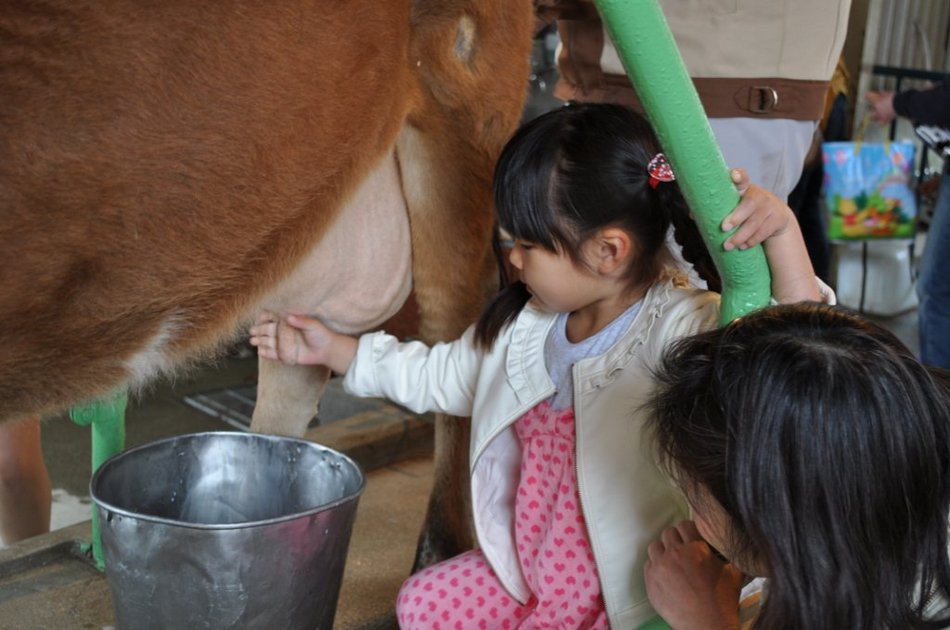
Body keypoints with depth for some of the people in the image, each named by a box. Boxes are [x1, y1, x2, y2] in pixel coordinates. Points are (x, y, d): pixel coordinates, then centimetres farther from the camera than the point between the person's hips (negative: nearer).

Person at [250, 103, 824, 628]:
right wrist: (335, 350, 17)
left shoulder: (681, 331, -26)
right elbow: (443, 378, 16)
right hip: (526, 569, 8)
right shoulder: (524, 323, -1)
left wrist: (782, 232, -50)